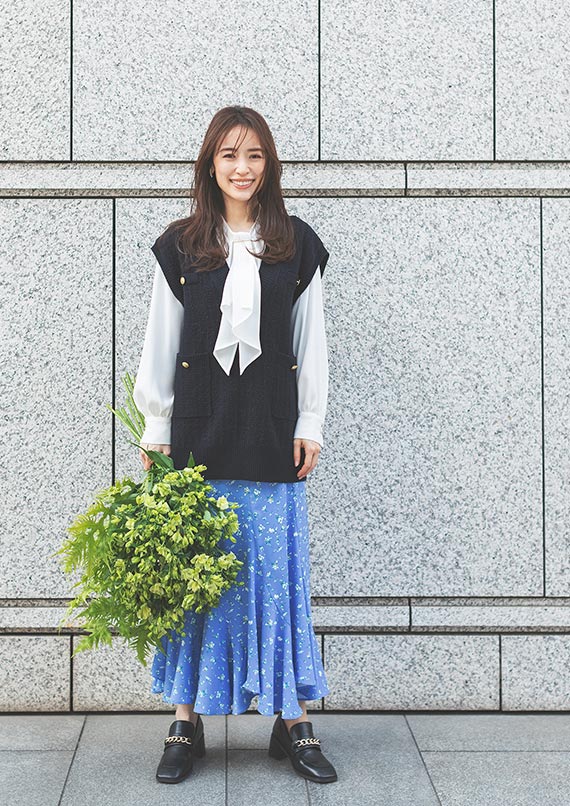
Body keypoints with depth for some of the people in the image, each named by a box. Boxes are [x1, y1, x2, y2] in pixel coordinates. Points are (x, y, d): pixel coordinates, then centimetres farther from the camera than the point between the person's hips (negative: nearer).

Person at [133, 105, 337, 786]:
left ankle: (292, 722, 13)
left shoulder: (297, 245, 7)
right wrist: (155, 431, 2)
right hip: (199, 434, 0)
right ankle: (186, 723, 13)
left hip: (272, 436, 0)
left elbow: (311, 343, 7)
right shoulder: (181, 246, 5)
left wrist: (310, 425, 3)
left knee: (278, 573, 2)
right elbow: (160, 345, 5)